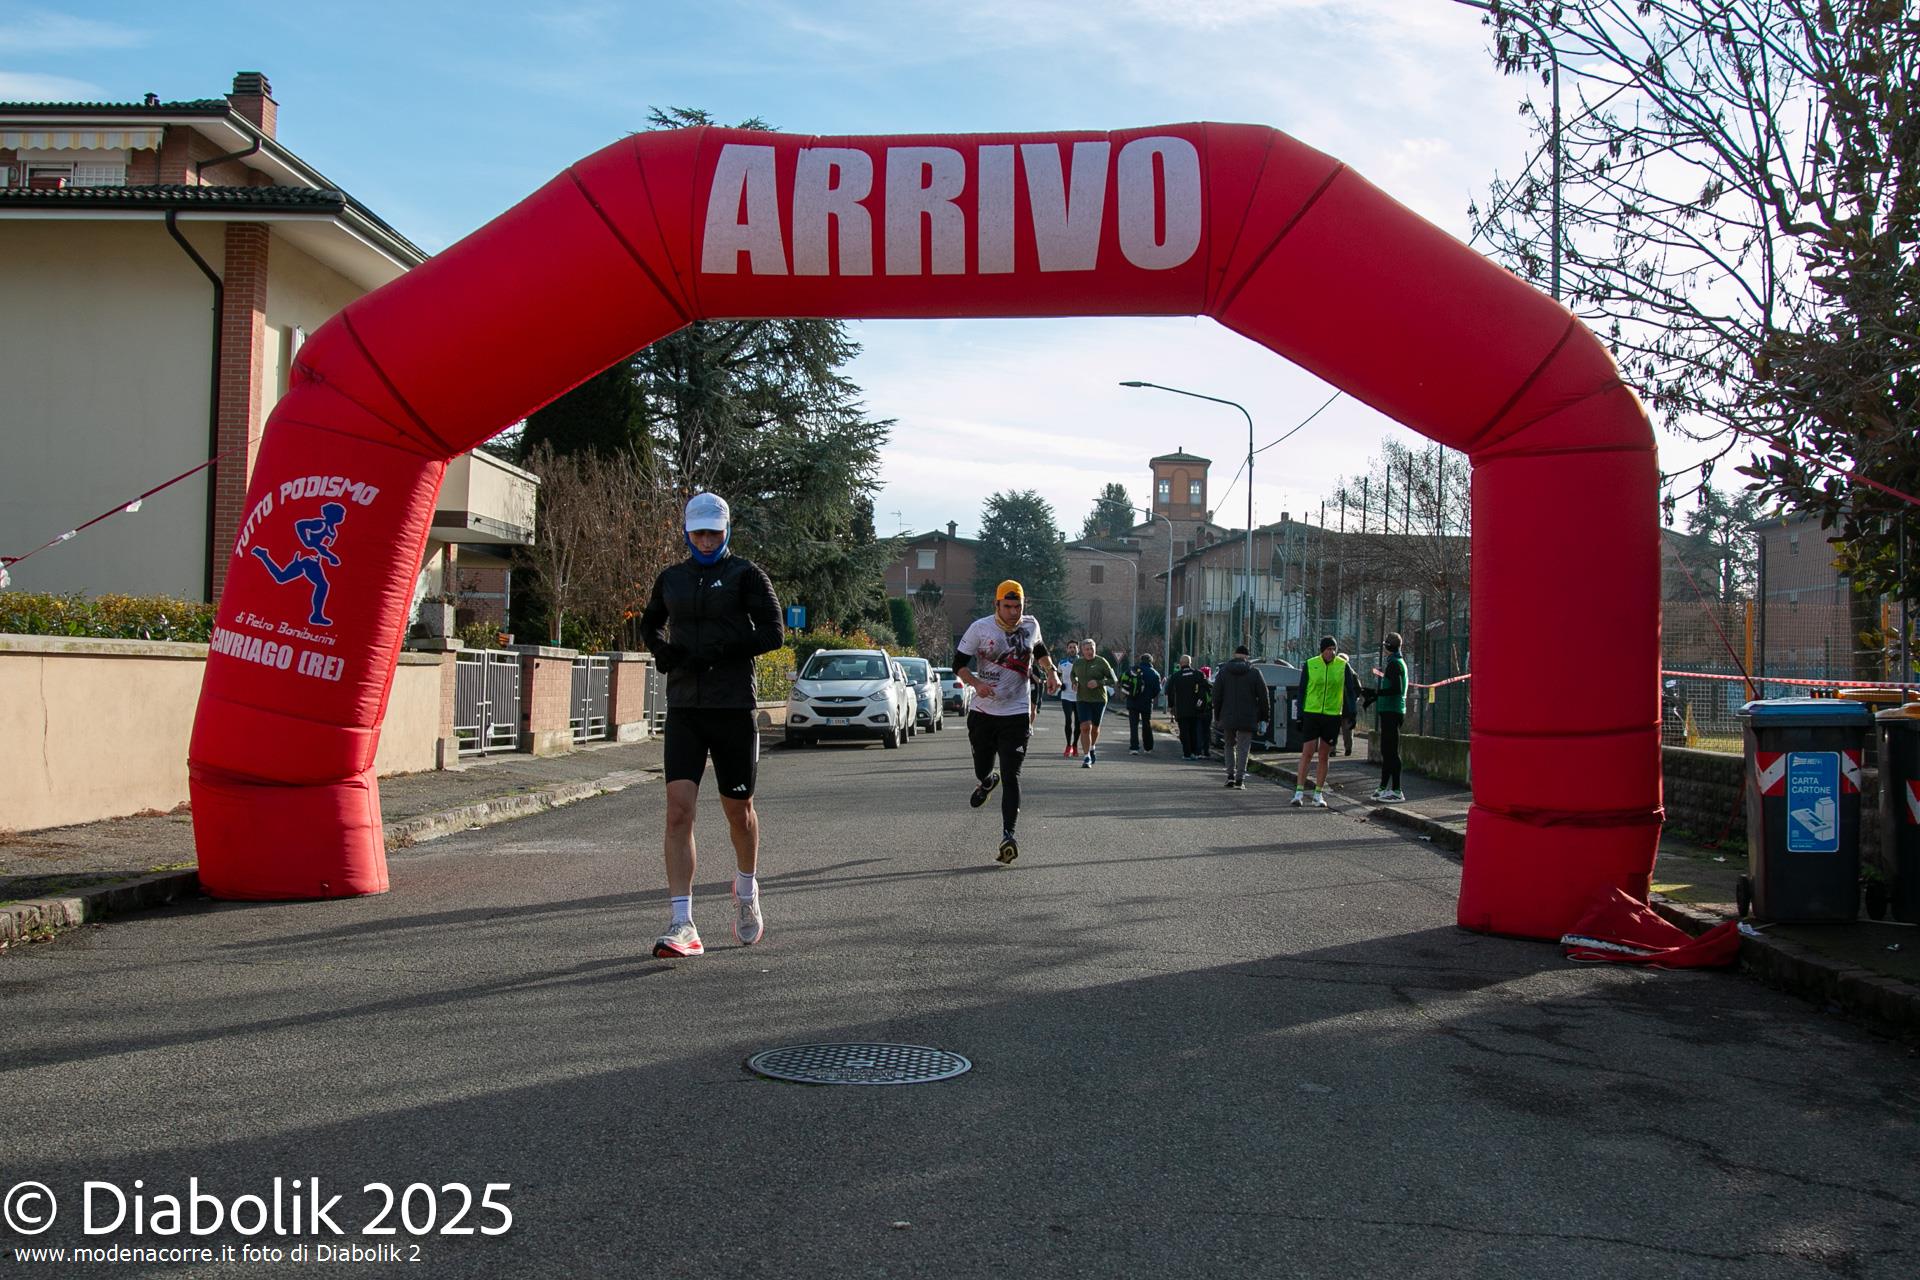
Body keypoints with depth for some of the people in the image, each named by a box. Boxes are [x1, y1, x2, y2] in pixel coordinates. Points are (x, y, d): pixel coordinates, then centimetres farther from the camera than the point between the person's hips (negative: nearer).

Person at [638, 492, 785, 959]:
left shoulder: (745, 574, -1)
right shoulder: (671, 578, 11)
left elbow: (772, 632, -7)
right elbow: (650, 622, 27)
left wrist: (720, 651, -18)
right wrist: (661, 649, 4)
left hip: (734, 707, -2)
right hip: (684, 708, 2)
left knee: (738, 811, 10)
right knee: (678, 810, -11)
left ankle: (747, 894, 39)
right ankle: (682, 925, -11)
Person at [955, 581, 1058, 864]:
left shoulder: (1030, 625, 3)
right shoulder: (980, 628, -7)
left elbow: (1039, 649, 26)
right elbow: (959, 663, -2)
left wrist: (1051, 672, 10)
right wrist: (976, 683, -19)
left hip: (1016, 715, 0)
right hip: (983, 713, 0)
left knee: (1011, 776, -10)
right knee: (982, 769, 14)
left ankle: (1008, 835, -11)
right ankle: (988, 781, 53)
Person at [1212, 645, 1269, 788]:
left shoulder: (1223, 672, 2)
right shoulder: (1254, 673, -3)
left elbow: (1216, 695, 4)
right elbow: (1263, 696, -2)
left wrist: (1217, 713, 14)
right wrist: (1265, 715, 8)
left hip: (1228, 717, 1)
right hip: (1247, 718, -1)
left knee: (1230, 745, 17)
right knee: (1243, 748, 2)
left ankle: (1230, 775, 8)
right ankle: (1239, 780, -4)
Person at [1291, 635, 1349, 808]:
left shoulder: (1342, 665, 0)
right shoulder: (1310, 664, -1)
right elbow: (1302, 690, 4)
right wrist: (1300, 716, 1)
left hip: (1333, 716, 1)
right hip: (1311, 714, -1)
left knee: (1324, 756, 7)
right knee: (1307, 753, -6)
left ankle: (1318, 794, 14)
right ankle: (1299, 792, -2)